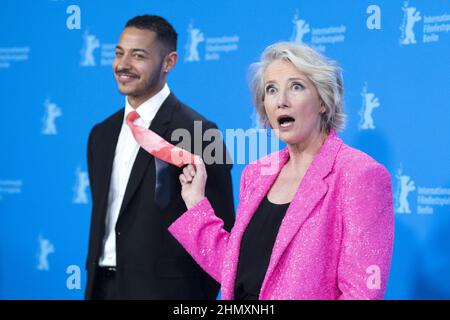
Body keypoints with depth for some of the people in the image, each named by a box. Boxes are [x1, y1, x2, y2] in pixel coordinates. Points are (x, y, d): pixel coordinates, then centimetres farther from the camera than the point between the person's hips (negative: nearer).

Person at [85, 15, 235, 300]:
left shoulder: (198, 133, -12)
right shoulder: (102, 134, 11)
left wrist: (197, 296, -9)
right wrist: (94, 283, 10)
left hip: (161, 287, -6)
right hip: (102, 286, 6)